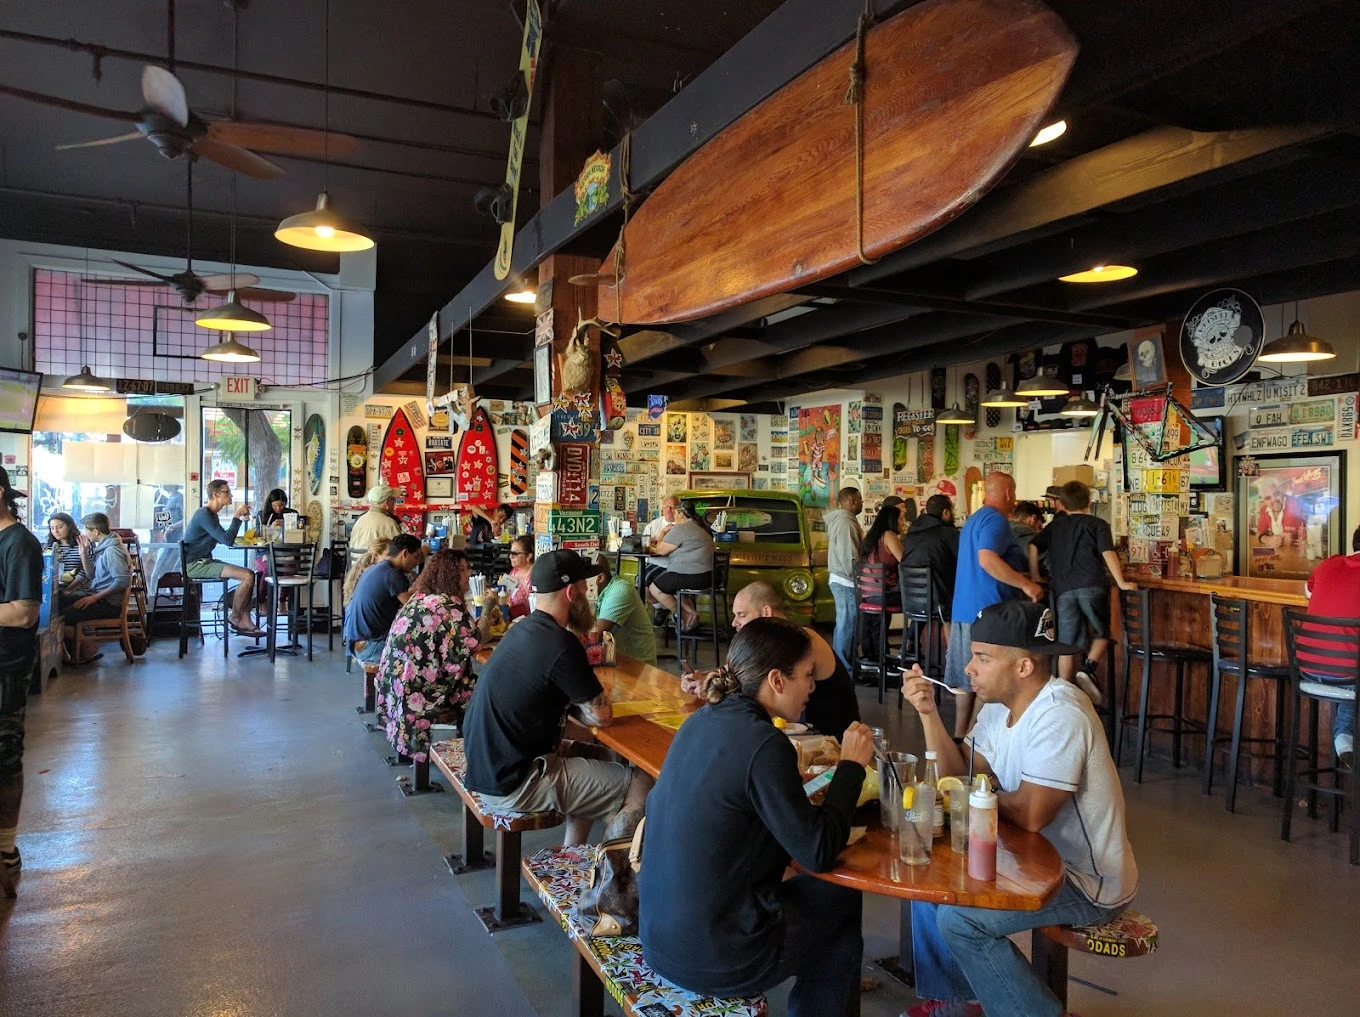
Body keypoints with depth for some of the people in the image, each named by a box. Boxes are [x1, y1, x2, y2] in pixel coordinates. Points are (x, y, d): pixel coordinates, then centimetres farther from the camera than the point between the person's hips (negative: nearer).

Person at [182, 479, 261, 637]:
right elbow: (227, 540, -23)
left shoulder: (210, 514, 15)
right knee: (248, 576, -20)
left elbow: (223, 539, 22)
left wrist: (240, 517, 13)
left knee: (249, 575, 2)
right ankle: (234, 617, -1)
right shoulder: (204, 514, -16)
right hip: (195, 565, -10)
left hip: (204, 562, 10)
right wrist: (237, 516, -14)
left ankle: (245, 621, -6)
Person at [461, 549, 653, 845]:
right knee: (641, 785, -6)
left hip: (489, 764, 10)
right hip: (511, 783, -10)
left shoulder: (523, 629, 7)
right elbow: (601, 716, -12)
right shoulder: (560, 644, -21)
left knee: (597, 756, 25)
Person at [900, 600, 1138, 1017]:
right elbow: (956, 778, 1)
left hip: (1089, 882, -9)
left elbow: (1030, 815, -29)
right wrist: (928, 713, -11)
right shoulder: (1000, 704, 1)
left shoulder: (1059, 715, -28)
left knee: (958, 919, -18)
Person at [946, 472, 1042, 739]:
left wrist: (1022, 577, 36)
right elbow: (987, 559, -27)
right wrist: (1026, 584, -21)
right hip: (987, 610, -10)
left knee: (967, 678, 14)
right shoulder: (995, 519, -12)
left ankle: (960, 735, 20)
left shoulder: (974, 519, 21)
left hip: (964, 608, 10)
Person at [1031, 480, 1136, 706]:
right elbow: (1108, 554, -3)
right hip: (1092, 587, -2)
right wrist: (1121, 583, -2)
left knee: (1067, 646, 5)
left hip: (1063, 591, 2)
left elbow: (1033, 547, 7)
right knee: (1101, 633, 14)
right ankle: (1088, 669, -13)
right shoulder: (1097, 524, 9)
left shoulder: (1054, 527, 18)